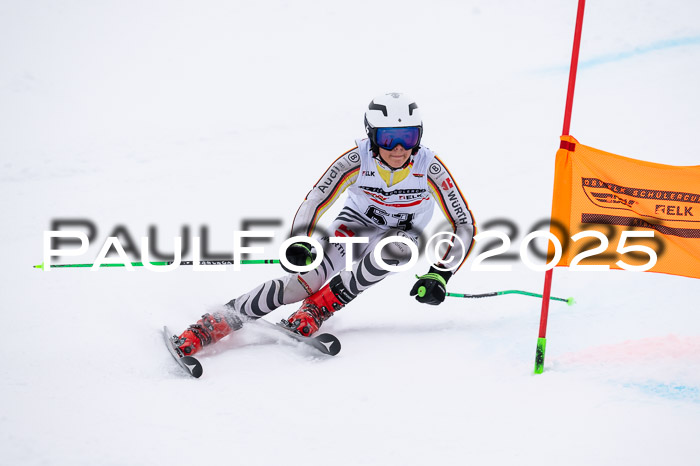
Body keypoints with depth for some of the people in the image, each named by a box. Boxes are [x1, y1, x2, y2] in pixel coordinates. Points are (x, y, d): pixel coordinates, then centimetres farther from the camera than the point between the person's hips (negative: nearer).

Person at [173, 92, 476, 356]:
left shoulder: (429, 168, -26)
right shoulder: (357, 160, -26)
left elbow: (464, 224, -21)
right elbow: (315, 201, -19)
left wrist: (439, 274, -31)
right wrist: (300, 242, -37)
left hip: (402, 235, 1)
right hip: (356, 224, -1)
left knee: (396, 247, -38)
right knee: (307, 277, -26)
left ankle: (319, 307, -25)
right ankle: (207, 328, -26)